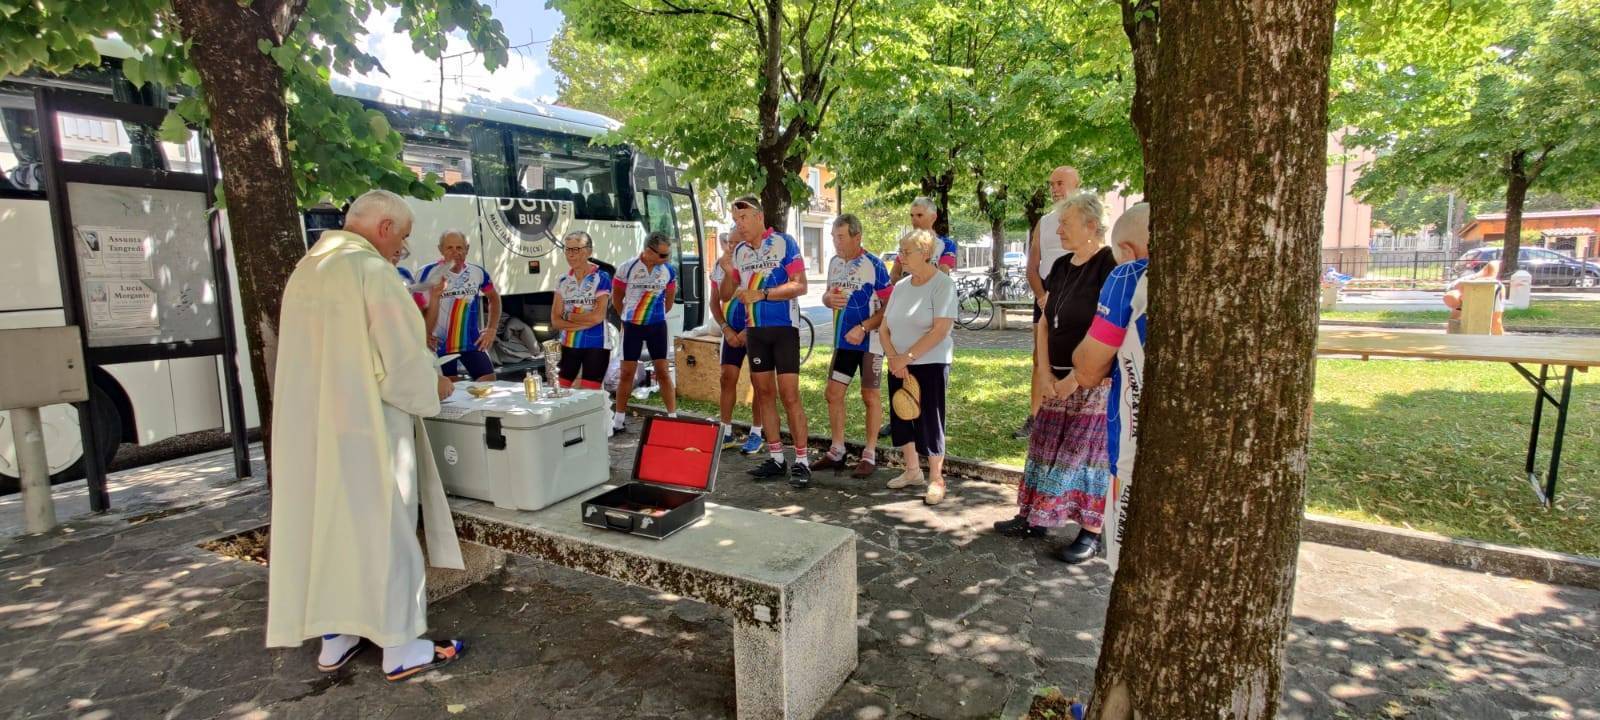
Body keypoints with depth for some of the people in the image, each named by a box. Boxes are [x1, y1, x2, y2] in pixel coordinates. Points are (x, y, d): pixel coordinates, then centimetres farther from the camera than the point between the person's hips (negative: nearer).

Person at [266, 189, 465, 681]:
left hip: (309, 429, 8)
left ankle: (334, 639, 28)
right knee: (382, 528, 2)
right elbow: (401, 356, -17)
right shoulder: (371, 270, -17)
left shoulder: (306, 268, 10)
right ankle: (399, 647, 13)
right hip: (364, 428, -8)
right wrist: (433, 387, 1)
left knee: (324, 524, 16)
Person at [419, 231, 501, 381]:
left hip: (472, 342, 2)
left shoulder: (478, 272, -2)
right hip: (441, 345, -2)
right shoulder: (430, 273, -11)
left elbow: (494, 298, 15)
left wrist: (491, 330, 7)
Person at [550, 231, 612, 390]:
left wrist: (568, 316, -5)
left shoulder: (601, 278, -6)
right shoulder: (563, 281, 8)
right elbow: (555, 321, 2)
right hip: (568, 345, 5)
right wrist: (583, 324, -12)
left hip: (596, 345, -5)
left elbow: (598, 316, -15)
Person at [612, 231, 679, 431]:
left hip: (657, 326, 1)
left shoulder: (669, 271, -4)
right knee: (627, 372, 5)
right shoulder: (627, 268, -10)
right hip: (632, 326, -1)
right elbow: (617, 297, 6)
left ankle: (673, 416, 9)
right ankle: (619, 419, 16)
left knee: (663, 371, 2)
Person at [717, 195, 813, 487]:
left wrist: (762, 294, -22)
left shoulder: (784, 243, -7)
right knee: (764, 392, 7)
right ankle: (776, 458, 15)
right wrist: (728, 273, -7)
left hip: (783, 327, -6)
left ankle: (801, 462, -2)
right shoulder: (738, 251, 9)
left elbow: (800, 286, -14)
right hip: (754, 329, 6)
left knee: (789, 394, -9)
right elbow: (725, 295, 12)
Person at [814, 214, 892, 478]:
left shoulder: (873, 265, -14)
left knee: (870, 396, 3)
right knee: (833, 394, 7)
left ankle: (869, 456, 13)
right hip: (843, 340, 6)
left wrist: (863, 328, -23)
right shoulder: (834, 262, 6)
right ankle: (837, 452, 20)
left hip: (869, 340, -6)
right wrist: (828, 299, -7)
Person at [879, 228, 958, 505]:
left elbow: (940, 330, -19)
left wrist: (907, 357, -20)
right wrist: (893, 358, -9)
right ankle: (912, 471, 27)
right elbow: (884, 328, 8)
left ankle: (936, 479, 11)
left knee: (929, 421, -2)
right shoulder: (901, 286, 8)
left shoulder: (943, 285, -10)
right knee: (901, 418, 11)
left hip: (930, 364, -6)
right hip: (899, 365, 6)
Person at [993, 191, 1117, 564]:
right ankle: (1034, 518, 23)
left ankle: (1090, 532, 11)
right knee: (1046, 446, 11)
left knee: (1088, 452, -1)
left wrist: (1075, 377, -16)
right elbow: (1044, 323, 11)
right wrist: (1045, 373, 1)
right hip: (1058, 379, 8)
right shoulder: (1061, 267, 10)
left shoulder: (1109, 264, -13)